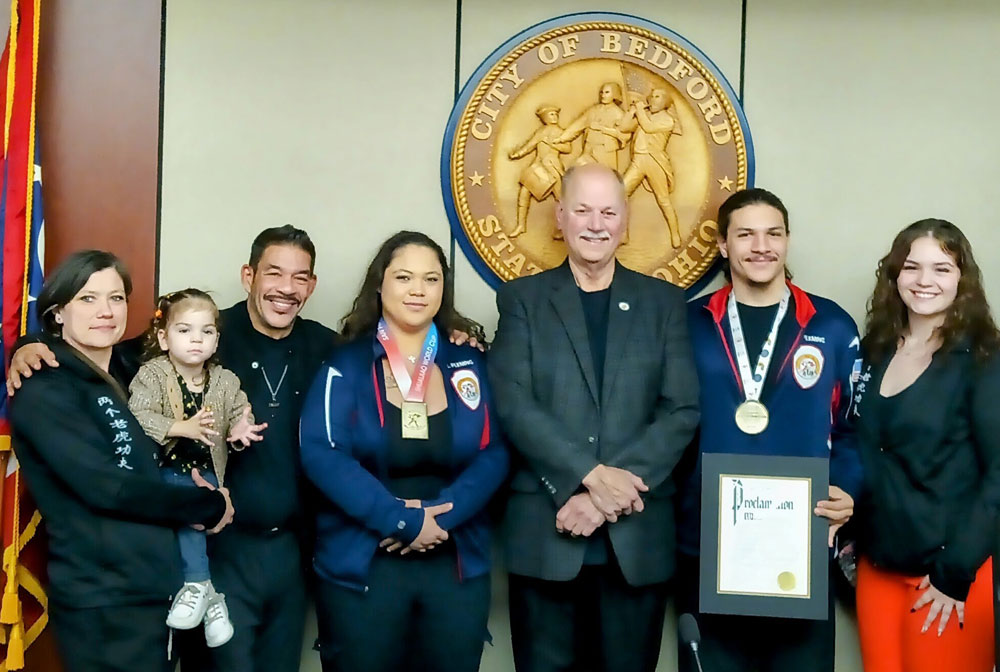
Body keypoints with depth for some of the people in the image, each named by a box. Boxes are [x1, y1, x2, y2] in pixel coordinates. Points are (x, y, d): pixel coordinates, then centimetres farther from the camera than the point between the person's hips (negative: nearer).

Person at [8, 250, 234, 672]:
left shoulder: (118, 378, 14)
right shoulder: (45, 391, -11)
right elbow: (106, 487, -20)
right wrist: (208, 506, -10)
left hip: (154, 589, 8)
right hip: (103, 601, -8)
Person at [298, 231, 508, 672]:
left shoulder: (469, 365, 7)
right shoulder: (346, 365, -2)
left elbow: (494, 453, 0)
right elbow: (322, 454, -13)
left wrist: (443, 514, -15)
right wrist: (401, 520, -18)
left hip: (457, 567, 3)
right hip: (361, 567, -2)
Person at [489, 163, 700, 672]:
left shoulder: (663, 301, 8)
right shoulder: (523, 299, 6)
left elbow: (682, 410, -1)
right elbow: (512, 405, -6)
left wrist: (612, 489, -12)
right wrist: (591, 475, -16)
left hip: (638, 533, 1)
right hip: (546, 529, -1)